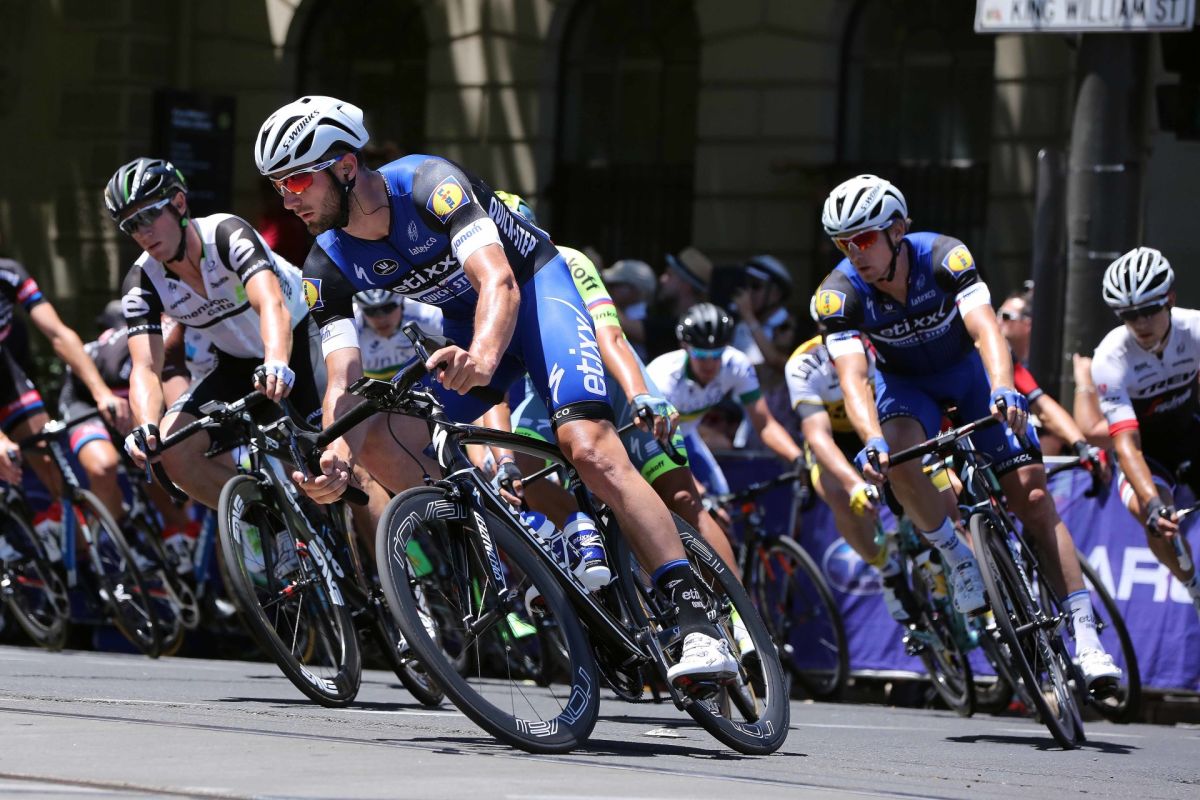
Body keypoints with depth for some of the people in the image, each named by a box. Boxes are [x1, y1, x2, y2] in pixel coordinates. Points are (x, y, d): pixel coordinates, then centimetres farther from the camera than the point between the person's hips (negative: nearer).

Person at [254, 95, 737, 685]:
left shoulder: (427, 184, -28)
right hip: (464, 324, 7)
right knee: (379, 445, -12)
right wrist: (336, 456, -39)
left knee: (589, 449, -27)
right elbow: (345, 377, -17)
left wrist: (483, 356, -61)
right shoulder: (330, 267, -11)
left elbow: (500, 282, -40)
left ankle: (698, 624, -31)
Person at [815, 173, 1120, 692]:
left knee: (1032, 496, -13)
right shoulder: (839, 294, -26)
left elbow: (985, 330, -41)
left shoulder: (944, 258, -30)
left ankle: (1085, 635, -13)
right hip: (905, 382, 1)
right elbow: (852, 376, -36)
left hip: (968, 369, -1)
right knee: (899, 458, -34)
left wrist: (1003, 390, -61)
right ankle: (958, 558, -10)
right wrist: (872, 441, -54)